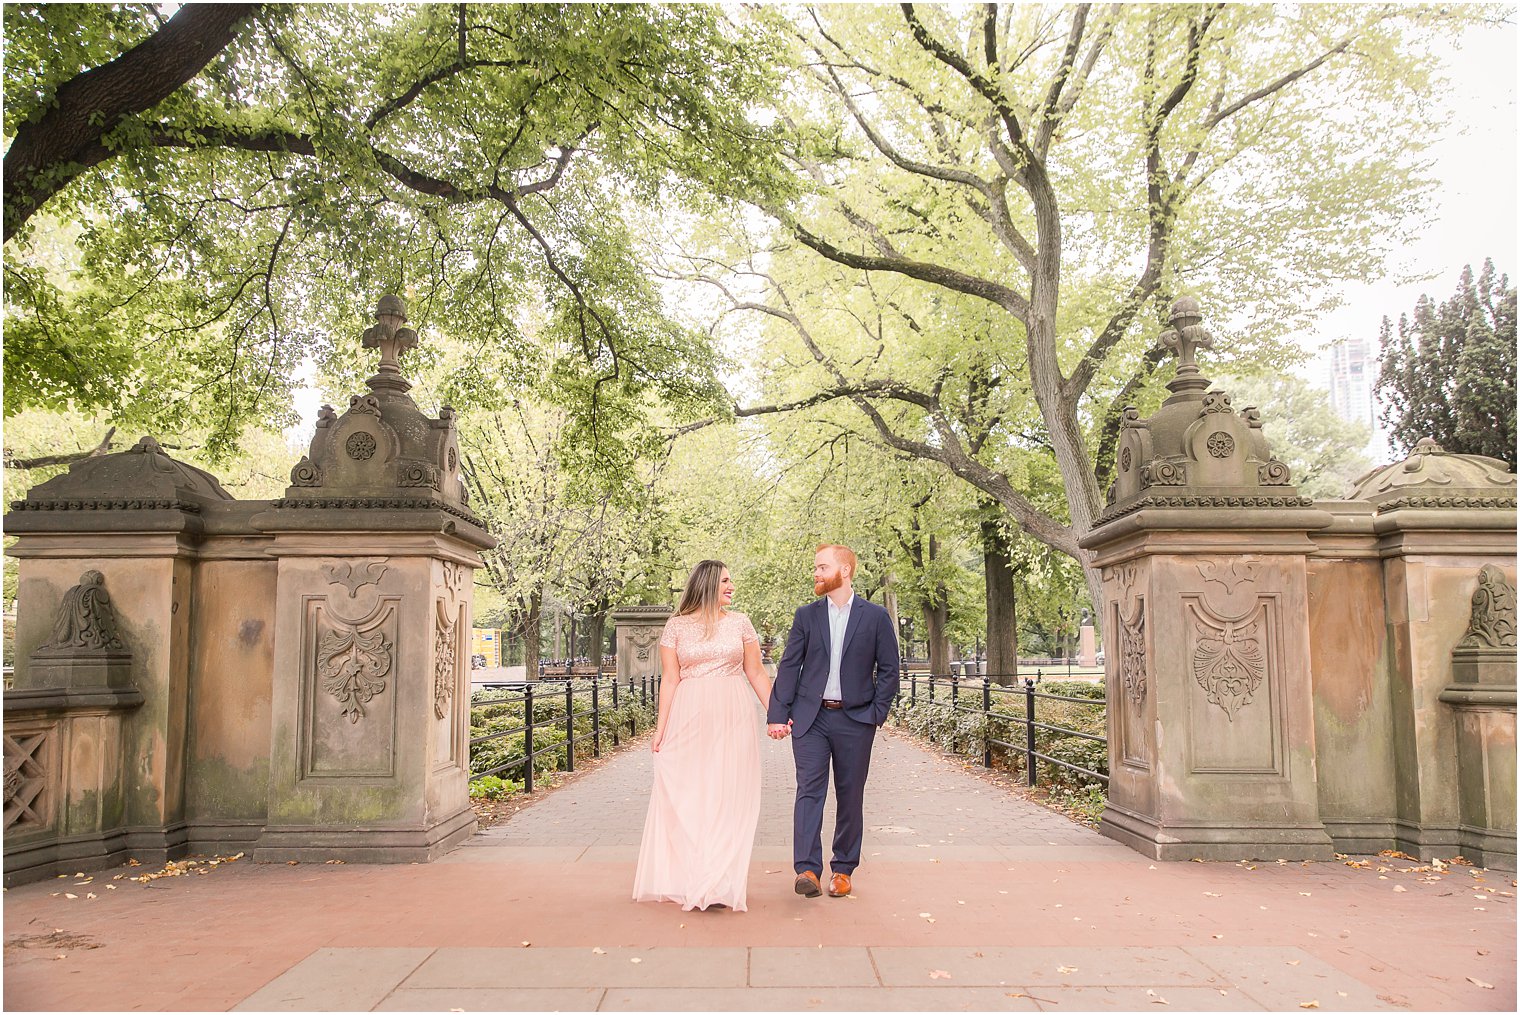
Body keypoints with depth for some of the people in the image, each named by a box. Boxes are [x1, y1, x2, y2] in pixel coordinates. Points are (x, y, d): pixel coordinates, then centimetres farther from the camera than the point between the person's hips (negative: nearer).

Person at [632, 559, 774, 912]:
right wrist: (661, 727, -3)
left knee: (728, 796, 1)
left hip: (733, 719, 1)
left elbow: (756, 674, 10)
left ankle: (720, 884, 9)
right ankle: (687, 879, 15)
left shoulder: (739, 623, 8)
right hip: (689, 719, -1)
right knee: (685, 796, 2)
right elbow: (669, 679, 2)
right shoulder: (676, 625, 4)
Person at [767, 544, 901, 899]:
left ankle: (843, 870, 18)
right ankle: (807, 869, -11)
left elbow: (889, 668, 4)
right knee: (809, 790, -9)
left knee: (850, 797, 6)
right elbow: (788, 666, 4)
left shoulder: (875, 617, 2)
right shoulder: (806, 615, 6)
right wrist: (777, 715, -3)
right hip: (810, 717, 1)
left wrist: (877, 713, -4)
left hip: (854, 720, 0)